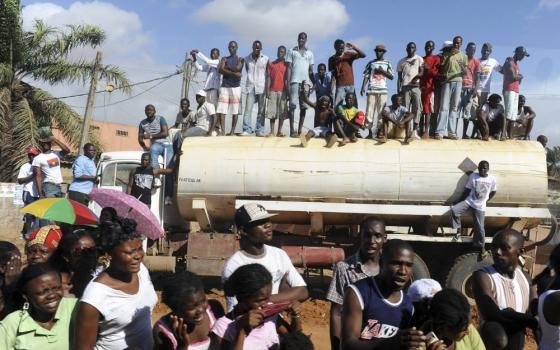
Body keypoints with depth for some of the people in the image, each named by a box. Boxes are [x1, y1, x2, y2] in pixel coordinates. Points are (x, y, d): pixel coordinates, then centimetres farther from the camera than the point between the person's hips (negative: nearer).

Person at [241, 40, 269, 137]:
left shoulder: (266, 59, 4)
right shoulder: (247, 59, 9)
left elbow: (268, 74, 5)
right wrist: (251, 79, 10)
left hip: (262, 88, -1)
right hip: (250, 87, 1)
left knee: (261, 110, 0)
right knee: (248, 109, -7)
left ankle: (260, 130, 2)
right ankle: (247, 130, -6)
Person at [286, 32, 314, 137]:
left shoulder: (310, 53, 17)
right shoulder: (292, 51, 8)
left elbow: (311, 70, 17)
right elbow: (289, 68, 2)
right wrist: (287, 82, -8)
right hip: (295, 81, -3)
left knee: (303, 106, 0)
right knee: (292, 105, -9)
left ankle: (300, 130, 3)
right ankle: (292, 130, -10)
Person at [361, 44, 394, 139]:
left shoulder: (387, 63, 12)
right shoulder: (370, 63, 12)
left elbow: (391, 77, 9)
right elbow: (366, 76, 8)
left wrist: (382, 71, -6)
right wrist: (363, 88, -4)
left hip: (382, 90, 0)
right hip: (371, 90, 0)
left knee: (381, 111, -4)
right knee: (370, 110, -6)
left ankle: (379, 131, -1)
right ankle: (370, 131, -3)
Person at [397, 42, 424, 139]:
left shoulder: (419, 59, 12)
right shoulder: (402, 61, 17)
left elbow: (422, 72, 1)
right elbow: (399, 77, 16)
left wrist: (417, 76, -21)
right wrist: (398, 89, 6)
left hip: (416, 86, -1)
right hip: (405, 87, 1)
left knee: (417, 108, -11)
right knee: (405, 109, -4)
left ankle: (415, 130, -13)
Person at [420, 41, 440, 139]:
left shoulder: (436, 58, 5)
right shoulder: (421, 59, 22)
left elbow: (437, 73, -5)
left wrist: (428, 70, -18)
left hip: (430, 87, -5)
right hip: (421, 86, 5)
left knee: (427, 109, -12)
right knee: (421, 109, 0)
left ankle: (426, 132, -17)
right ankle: (422, 131, 1)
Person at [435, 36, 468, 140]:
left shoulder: (463, 56, 14)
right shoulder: (446, 54, 10)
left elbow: (464, 72, 8)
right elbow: (442, 70, 1)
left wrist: (463, 67, -14)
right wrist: (449, 56, -7)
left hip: (458, 82, 1)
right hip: (447, 82, -1)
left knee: (454, 107, -1)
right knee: (444, 107, -9)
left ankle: (452, 132, -2)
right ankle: (440, 132, -15)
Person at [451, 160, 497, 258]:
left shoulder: (492, 179, -5)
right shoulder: (473, 176, -4)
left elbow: (493, 192, 11)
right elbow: (467, 190, 1)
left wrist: (485, 200, 11)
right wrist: (458, 201, 0)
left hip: (480, 206, -1)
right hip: (469, 201, 1)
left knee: (479, 228, -1)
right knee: (454, 210, -25)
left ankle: (481, 247, 19)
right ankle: (458, 230, -6)